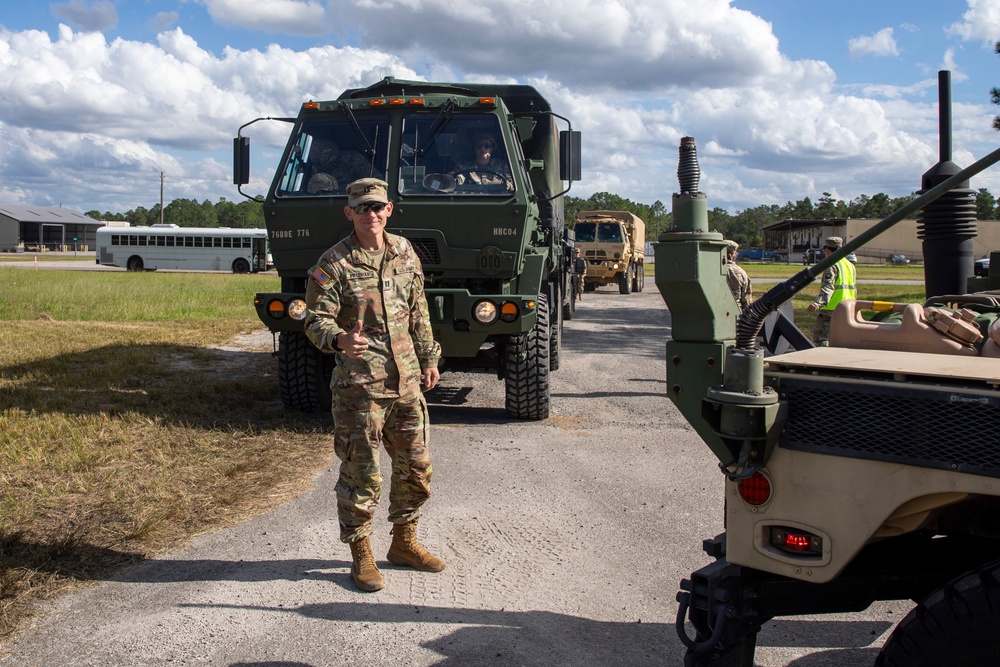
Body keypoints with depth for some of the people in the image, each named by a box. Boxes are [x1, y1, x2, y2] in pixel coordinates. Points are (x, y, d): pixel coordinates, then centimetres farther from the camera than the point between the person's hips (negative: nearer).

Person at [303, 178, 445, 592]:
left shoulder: (404, 253, 8)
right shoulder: (333, 264, -8)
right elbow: (316, 320, -13)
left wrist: (428, 358, 17)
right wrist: (339, 340, -33)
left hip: (406, 381, 6)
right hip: (359, 384, -6)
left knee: (415, 467, 14)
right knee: (361, 475, 1)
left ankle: (404, 543, 32)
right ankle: (361, 556, 18)